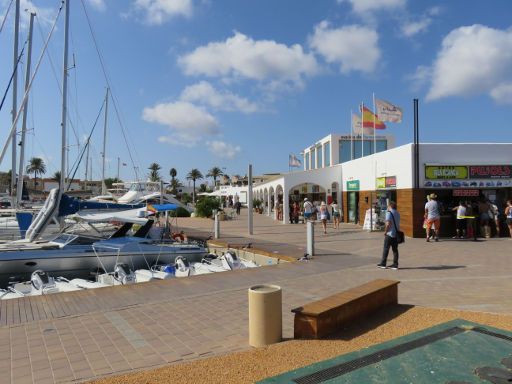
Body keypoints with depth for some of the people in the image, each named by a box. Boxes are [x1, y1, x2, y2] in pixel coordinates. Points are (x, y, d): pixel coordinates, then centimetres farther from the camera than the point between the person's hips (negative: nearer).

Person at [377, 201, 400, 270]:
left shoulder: (389, 213, -12)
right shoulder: (397, 213, 11)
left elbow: (388, 224, -20)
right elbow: (398, 224, 13)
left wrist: (385, 231, -10)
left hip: (390, 234, -7)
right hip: (396, 234, 7)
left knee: (386, 249, 2)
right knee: (395, 249, 9)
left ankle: (383, 264, 7)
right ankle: (395, 264, 10)